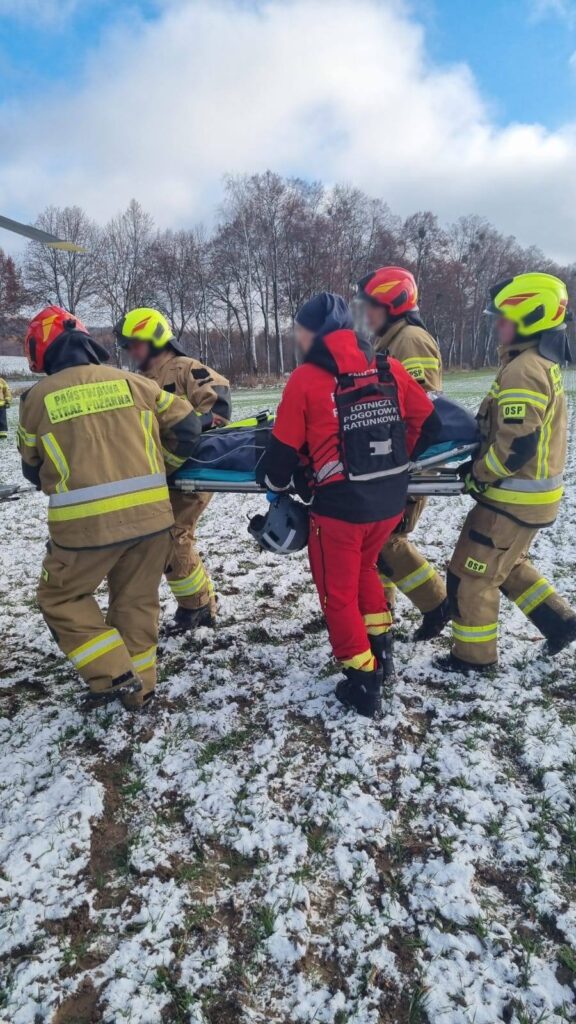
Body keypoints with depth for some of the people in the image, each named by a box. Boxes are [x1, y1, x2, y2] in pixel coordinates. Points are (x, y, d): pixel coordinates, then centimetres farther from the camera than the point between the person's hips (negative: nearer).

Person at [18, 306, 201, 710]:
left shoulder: (37, 398, 4)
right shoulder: (128, 381, 7)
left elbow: (33, 469, 15)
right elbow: (185, 422, 10)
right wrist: (162, 466, 24)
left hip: (86, 521, -3)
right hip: (151, 512, 3)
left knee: (61, 597, 19)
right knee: (137, 600, 19)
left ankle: (114, 675, 12)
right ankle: (138, 686, 29)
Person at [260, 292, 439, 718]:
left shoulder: (306, 378, -9)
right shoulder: (390, 367, 3)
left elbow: (284, 447, -4)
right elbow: (425, 420, 10)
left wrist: (276, 483, 15)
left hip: (340, 505, -5)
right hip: (392, 500, 6)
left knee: (338, 592, 12)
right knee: (364, 568, 29)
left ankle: (364, 682, 18)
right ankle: (380, 647, 36)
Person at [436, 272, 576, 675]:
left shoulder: (522, 372, -22)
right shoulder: (543, 364, 11)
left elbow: (517, 445, -27)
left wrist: (477, 475, -12)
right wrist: (483, 468, 14)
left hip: (515, 497, -10)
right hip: (533, 493, 10)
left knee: (470, 574, 3)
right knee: (508, 564, 27)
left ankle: (474, 655, 18)